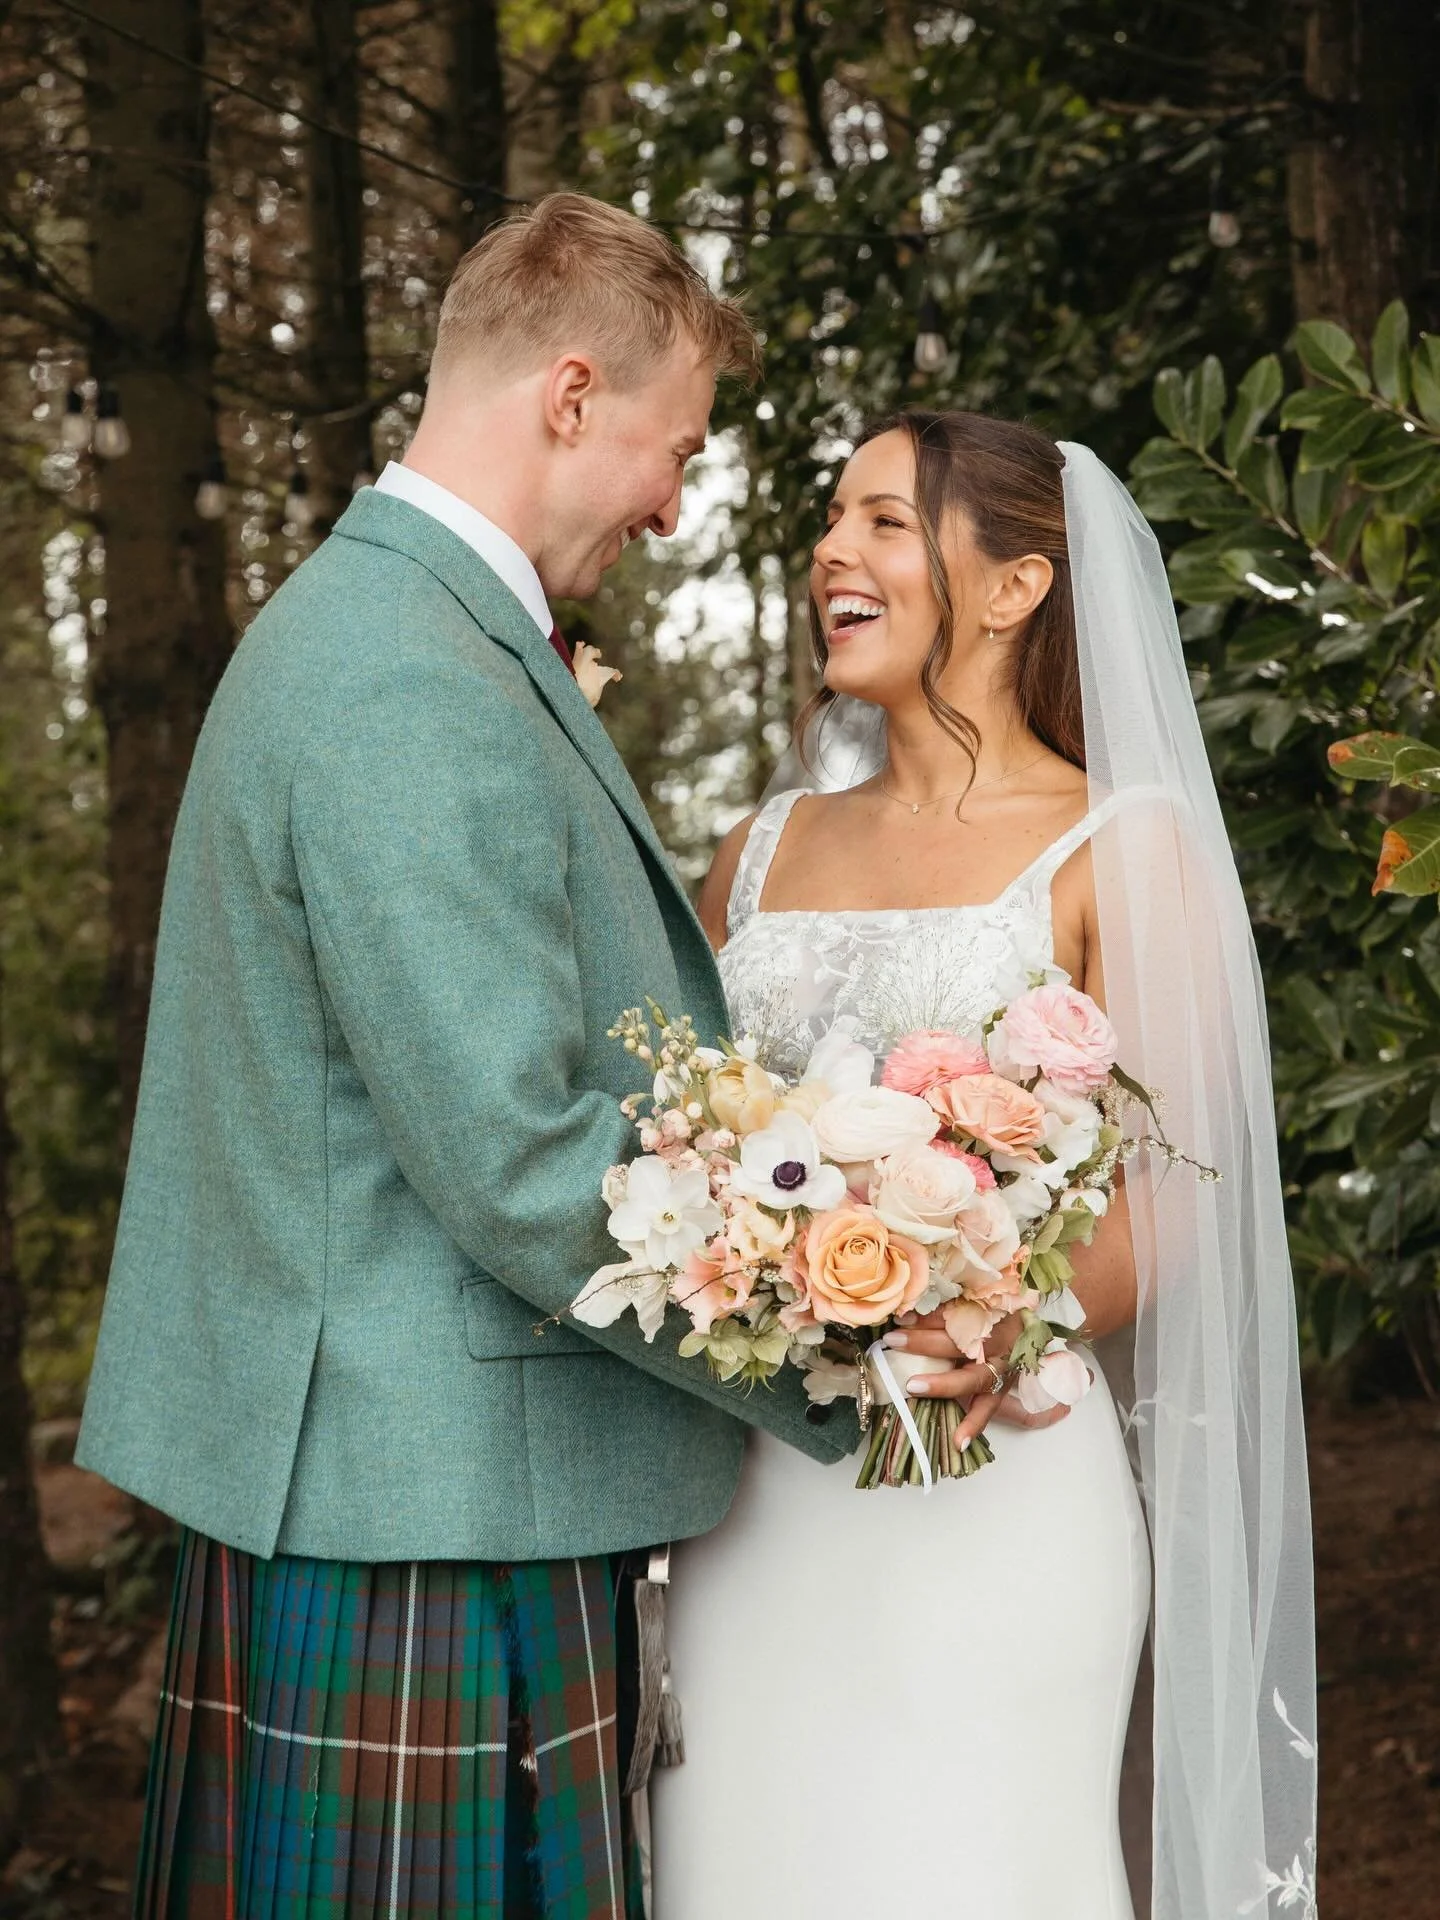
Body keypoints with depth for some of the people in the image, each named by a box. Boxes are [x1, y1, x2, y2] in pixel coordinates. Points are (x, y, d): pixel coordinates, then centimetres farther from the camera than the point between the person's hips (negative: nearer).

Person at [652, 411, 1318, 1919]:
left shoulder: (1121, 851, -2)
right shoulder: (765, 850, 13)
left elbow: (1166, 1196, -8)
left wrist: (1011, 1331, -27)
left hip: (990, 1485, -5)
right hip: (747, 1493, 5)